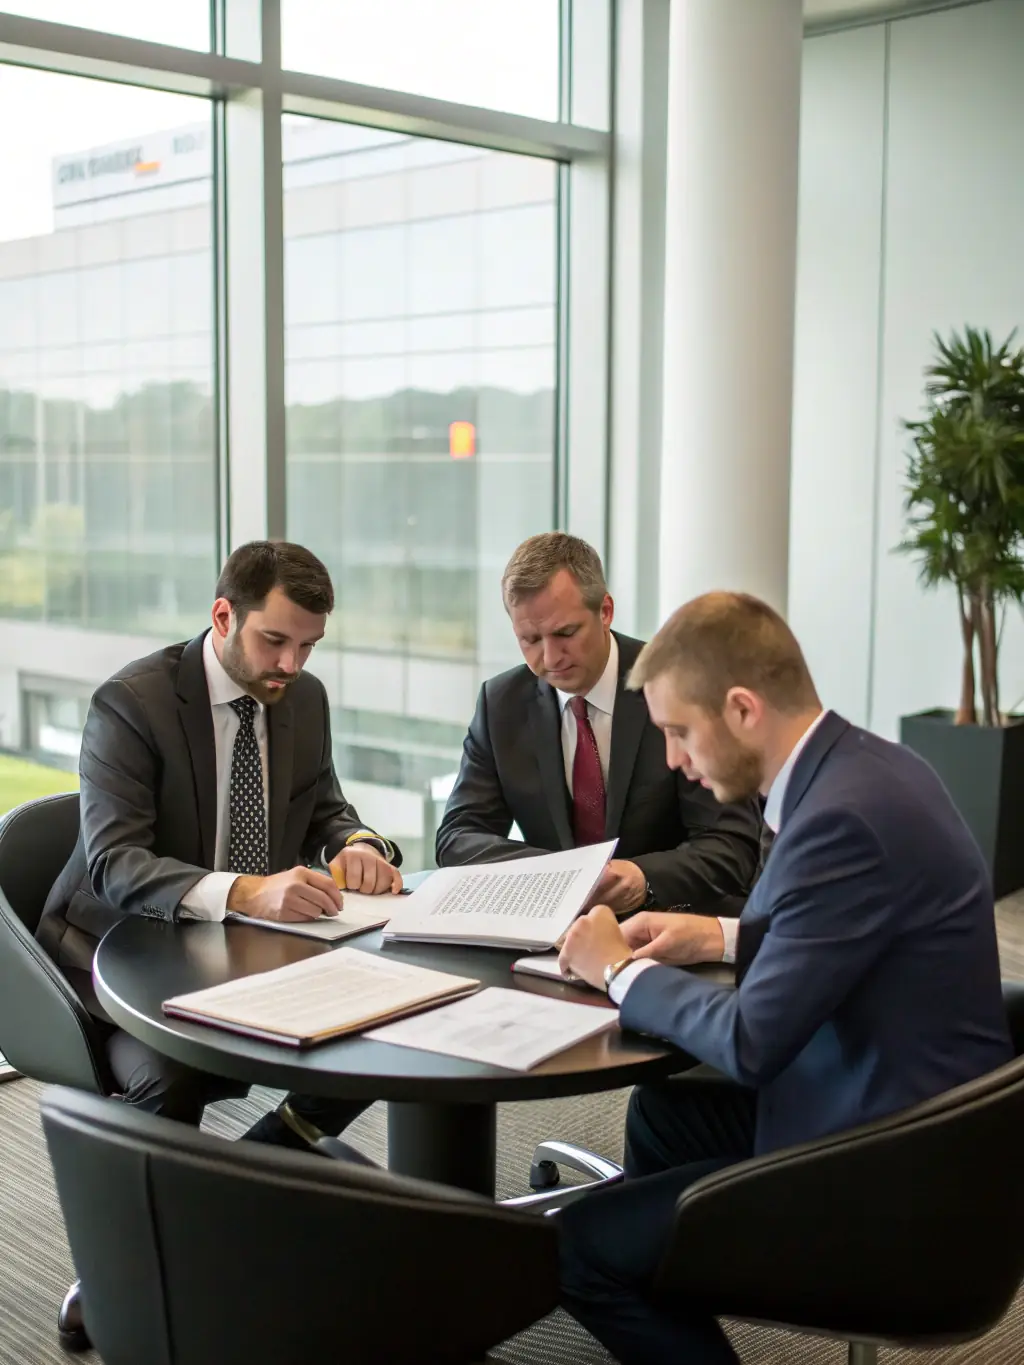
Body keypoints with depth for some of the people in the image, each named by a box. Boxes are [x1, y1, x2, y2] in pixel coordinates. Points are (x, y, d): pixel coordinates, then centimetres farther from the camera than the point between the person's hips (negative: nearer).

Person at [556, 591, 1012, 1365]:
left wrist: (622, 970, -9)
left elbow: (751, 1041, -24)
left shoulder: (846, 813, -27)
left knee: (577, 1246, -6)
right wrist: (719, 936, 7)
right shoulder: (864, 768, 3)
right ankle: (666, 1302, 40)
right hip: (904, 1109, 10)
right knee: (661, 1110, 26)